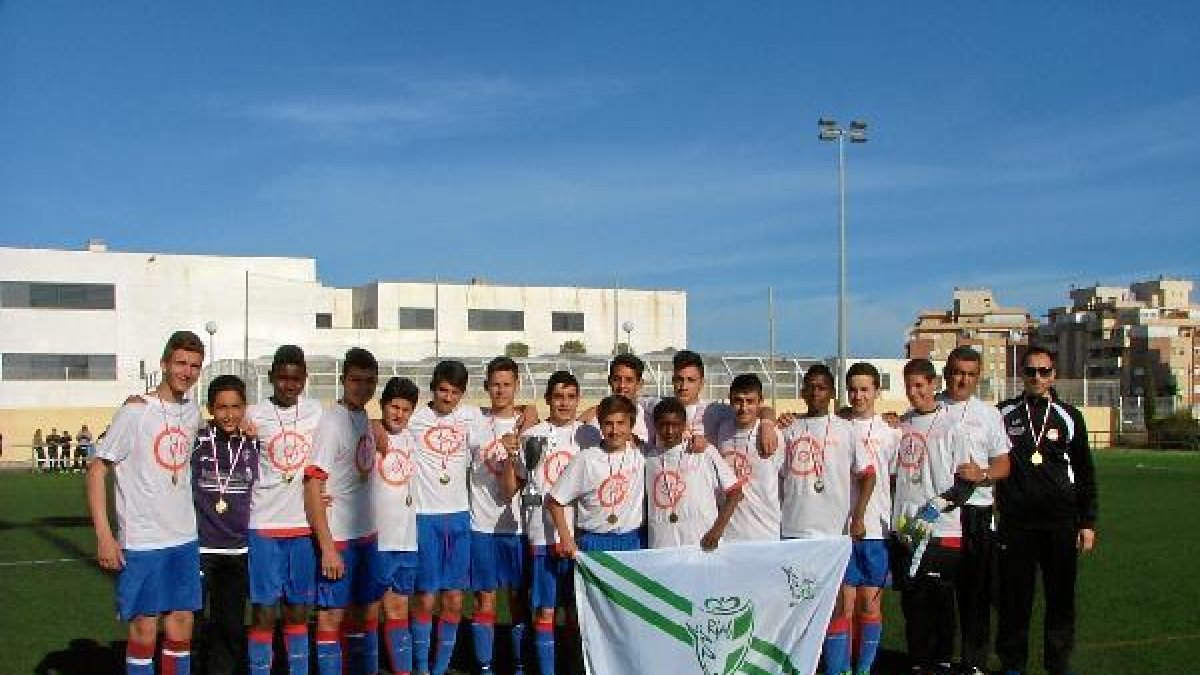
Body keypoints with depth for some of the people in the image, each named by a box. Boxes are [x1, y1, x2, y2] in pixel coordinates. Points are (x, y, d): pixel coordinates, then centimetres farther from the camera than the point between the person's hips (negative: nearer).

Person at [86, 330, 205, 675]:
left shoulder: (193, 411, 7)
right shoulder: (136, 411, -10)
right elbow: (97, 469, -10)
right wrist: (104, 535, -16)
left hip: (185, 538, 5)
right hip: (141, 541, -5)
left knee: (182, 622, 10)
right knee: (145, 626, 1)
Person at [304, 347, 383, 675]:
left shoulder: (364, 418, 7)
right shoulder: (332, 422, -15)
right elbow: (312, 487, -18)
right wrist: (327, 547, -20)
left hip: (365, 534, 8)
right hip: (337, 537, -8)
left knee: (367, 611, 14)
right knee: (332, 615, 1)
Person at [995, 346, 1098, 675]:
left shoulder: (1069, 417, 7)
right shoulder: (1004, 414, 5)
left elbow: (1085, 474, 10)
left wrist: (1088, 523, 5)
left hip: (1060, 524, 1)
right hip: (1015, 522, 0)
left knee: (1061, 598, 5)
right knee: (1014, 598, 4)